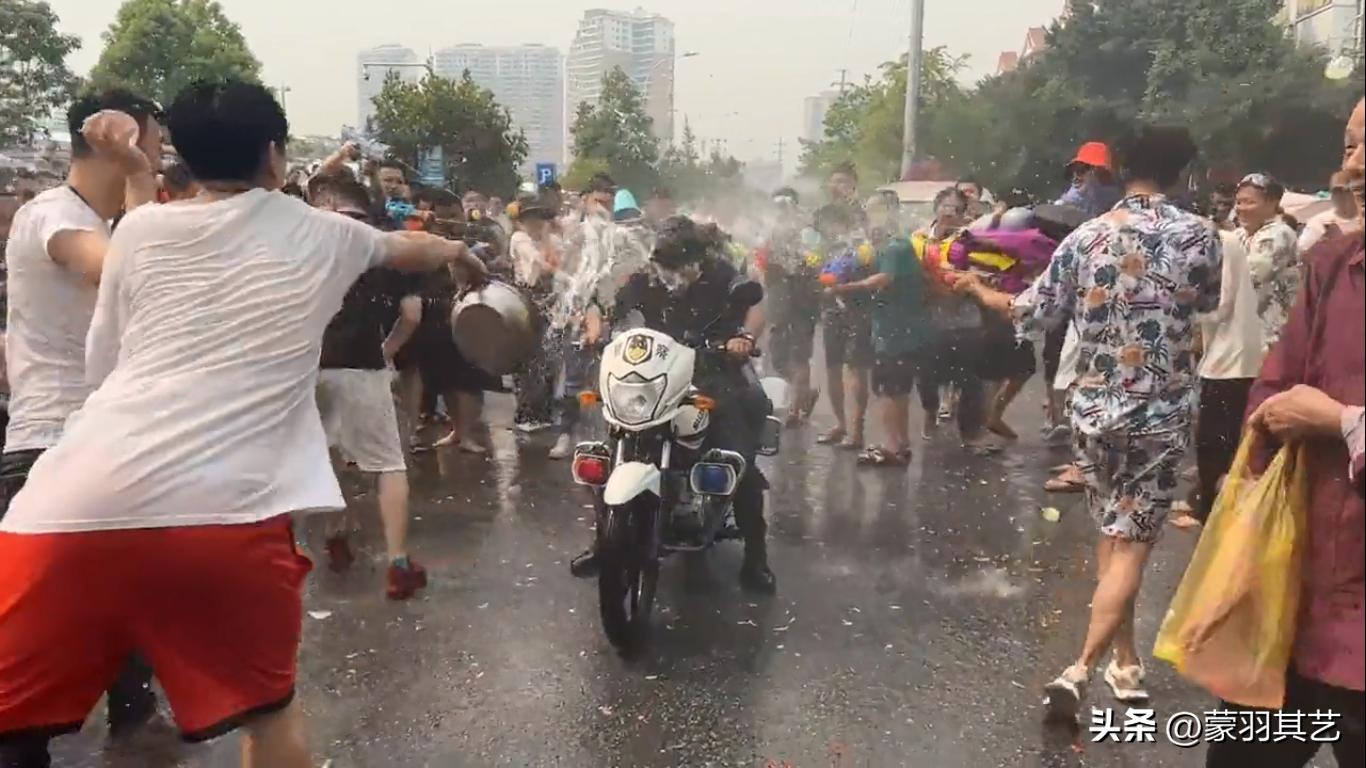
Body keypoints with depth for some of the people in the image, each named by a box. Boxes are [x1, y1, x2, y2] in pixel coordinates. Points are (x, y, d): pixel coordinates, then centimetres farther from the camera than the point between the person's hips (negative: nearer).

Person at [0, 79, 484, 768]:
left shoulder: (138, 229, 15)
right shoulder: (320, 235, 15)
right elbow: (409, 249, 37)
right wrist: (458, 252, 58)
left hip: (76, 506, 1)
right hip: (228, 509, -1)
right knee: (267, 707, 20)